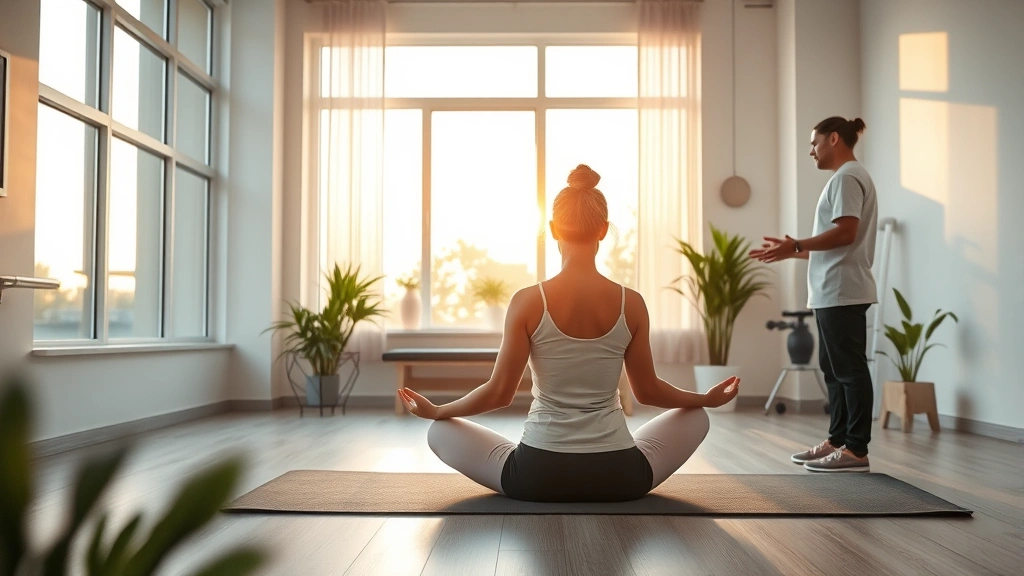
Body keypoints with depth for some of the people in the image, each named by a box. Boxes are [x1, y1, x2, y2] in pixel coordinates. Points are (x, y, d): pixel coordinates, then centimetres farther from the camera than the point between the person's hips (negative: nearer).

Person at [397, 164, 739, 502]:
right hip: (618, 478, 3)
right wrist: (708, 398, 24)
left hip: (537, 477, -2)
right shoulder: (631, 303, -6)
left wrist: (434, 411, 12)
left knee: (440, 431, 21)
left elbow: (500, 392, -6)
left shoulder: (528, 301, -11)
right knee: (696, 418, 29)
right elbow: (647, 391, 5)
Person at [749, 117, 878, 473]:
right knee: (834, 368, 12)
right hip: (832, 293, 11)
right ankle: (838, 440, 19)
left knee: (850, 369, -8)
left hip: (842, 293, -11)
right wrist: (792, 252, 19)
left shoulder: (847, 176, -8)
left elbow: (846, 233, -20)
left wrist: (796, 245, -19)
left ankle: (857, 450, -3)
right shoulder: (844, 178, 24)